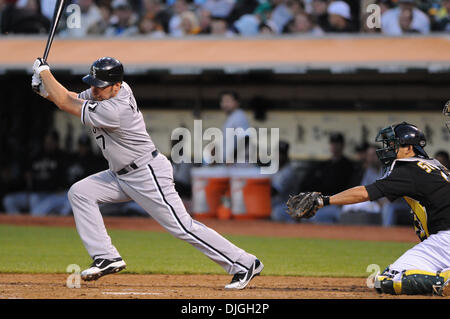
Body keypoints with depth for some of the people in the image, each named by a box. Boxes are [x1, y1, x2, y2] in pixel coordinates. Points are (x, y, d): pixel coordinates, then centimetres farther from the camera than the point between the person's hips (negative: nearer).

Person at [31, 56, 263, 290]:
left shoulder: (113, 111, -29)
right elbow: (73, 98, 11)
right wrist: (44, 89, -9)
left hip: (148, 175, -10)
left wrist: (43, 70, -12)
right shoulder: (103, 92, -3)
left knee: (181, 227, -10)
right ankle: (106, 257, 4)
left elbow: (65, 103, -22)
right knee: (79, 192, 3)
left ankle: (244, 264, -3)